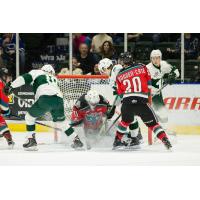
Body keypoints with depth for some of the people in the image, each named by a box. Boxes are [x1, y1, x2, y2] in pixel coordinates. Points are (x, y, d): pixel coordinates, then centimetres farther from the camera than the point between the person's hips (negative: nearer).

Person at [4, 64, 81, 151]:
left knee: (29, 116, 16)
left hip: (45, 98, -5)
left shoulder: (37, 72, 23)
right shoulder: (54, 79, 38)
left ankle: (31, 140, 8)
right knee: (61, 121, 28)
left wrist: (11, 86, 6)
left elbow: (24, 78, 8)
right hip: (59, 99, 5)